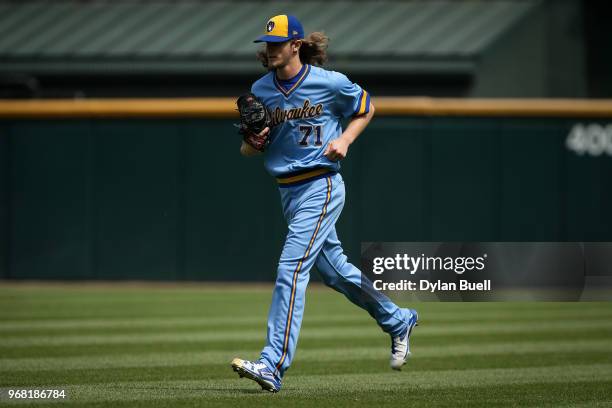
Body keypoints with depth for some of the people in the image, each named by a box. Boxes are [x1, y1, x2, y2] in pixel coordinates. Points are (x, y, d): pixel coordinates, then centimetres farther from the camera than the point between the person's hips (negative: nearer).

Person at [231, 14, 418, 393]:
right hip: (288, 191, 7)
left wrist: (344, 140, -8)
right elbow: (248, 150, 10)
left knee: (291, 269, -17)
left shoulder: (330, 83, -9)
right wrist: (252, 142, -14)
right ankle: (398, 322, 40)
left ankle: (273, 366, -22)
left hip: (322, 187, -7)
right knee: (336, 270, 17)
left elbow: (367, 108, 8)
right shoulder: (260, 90, 5)